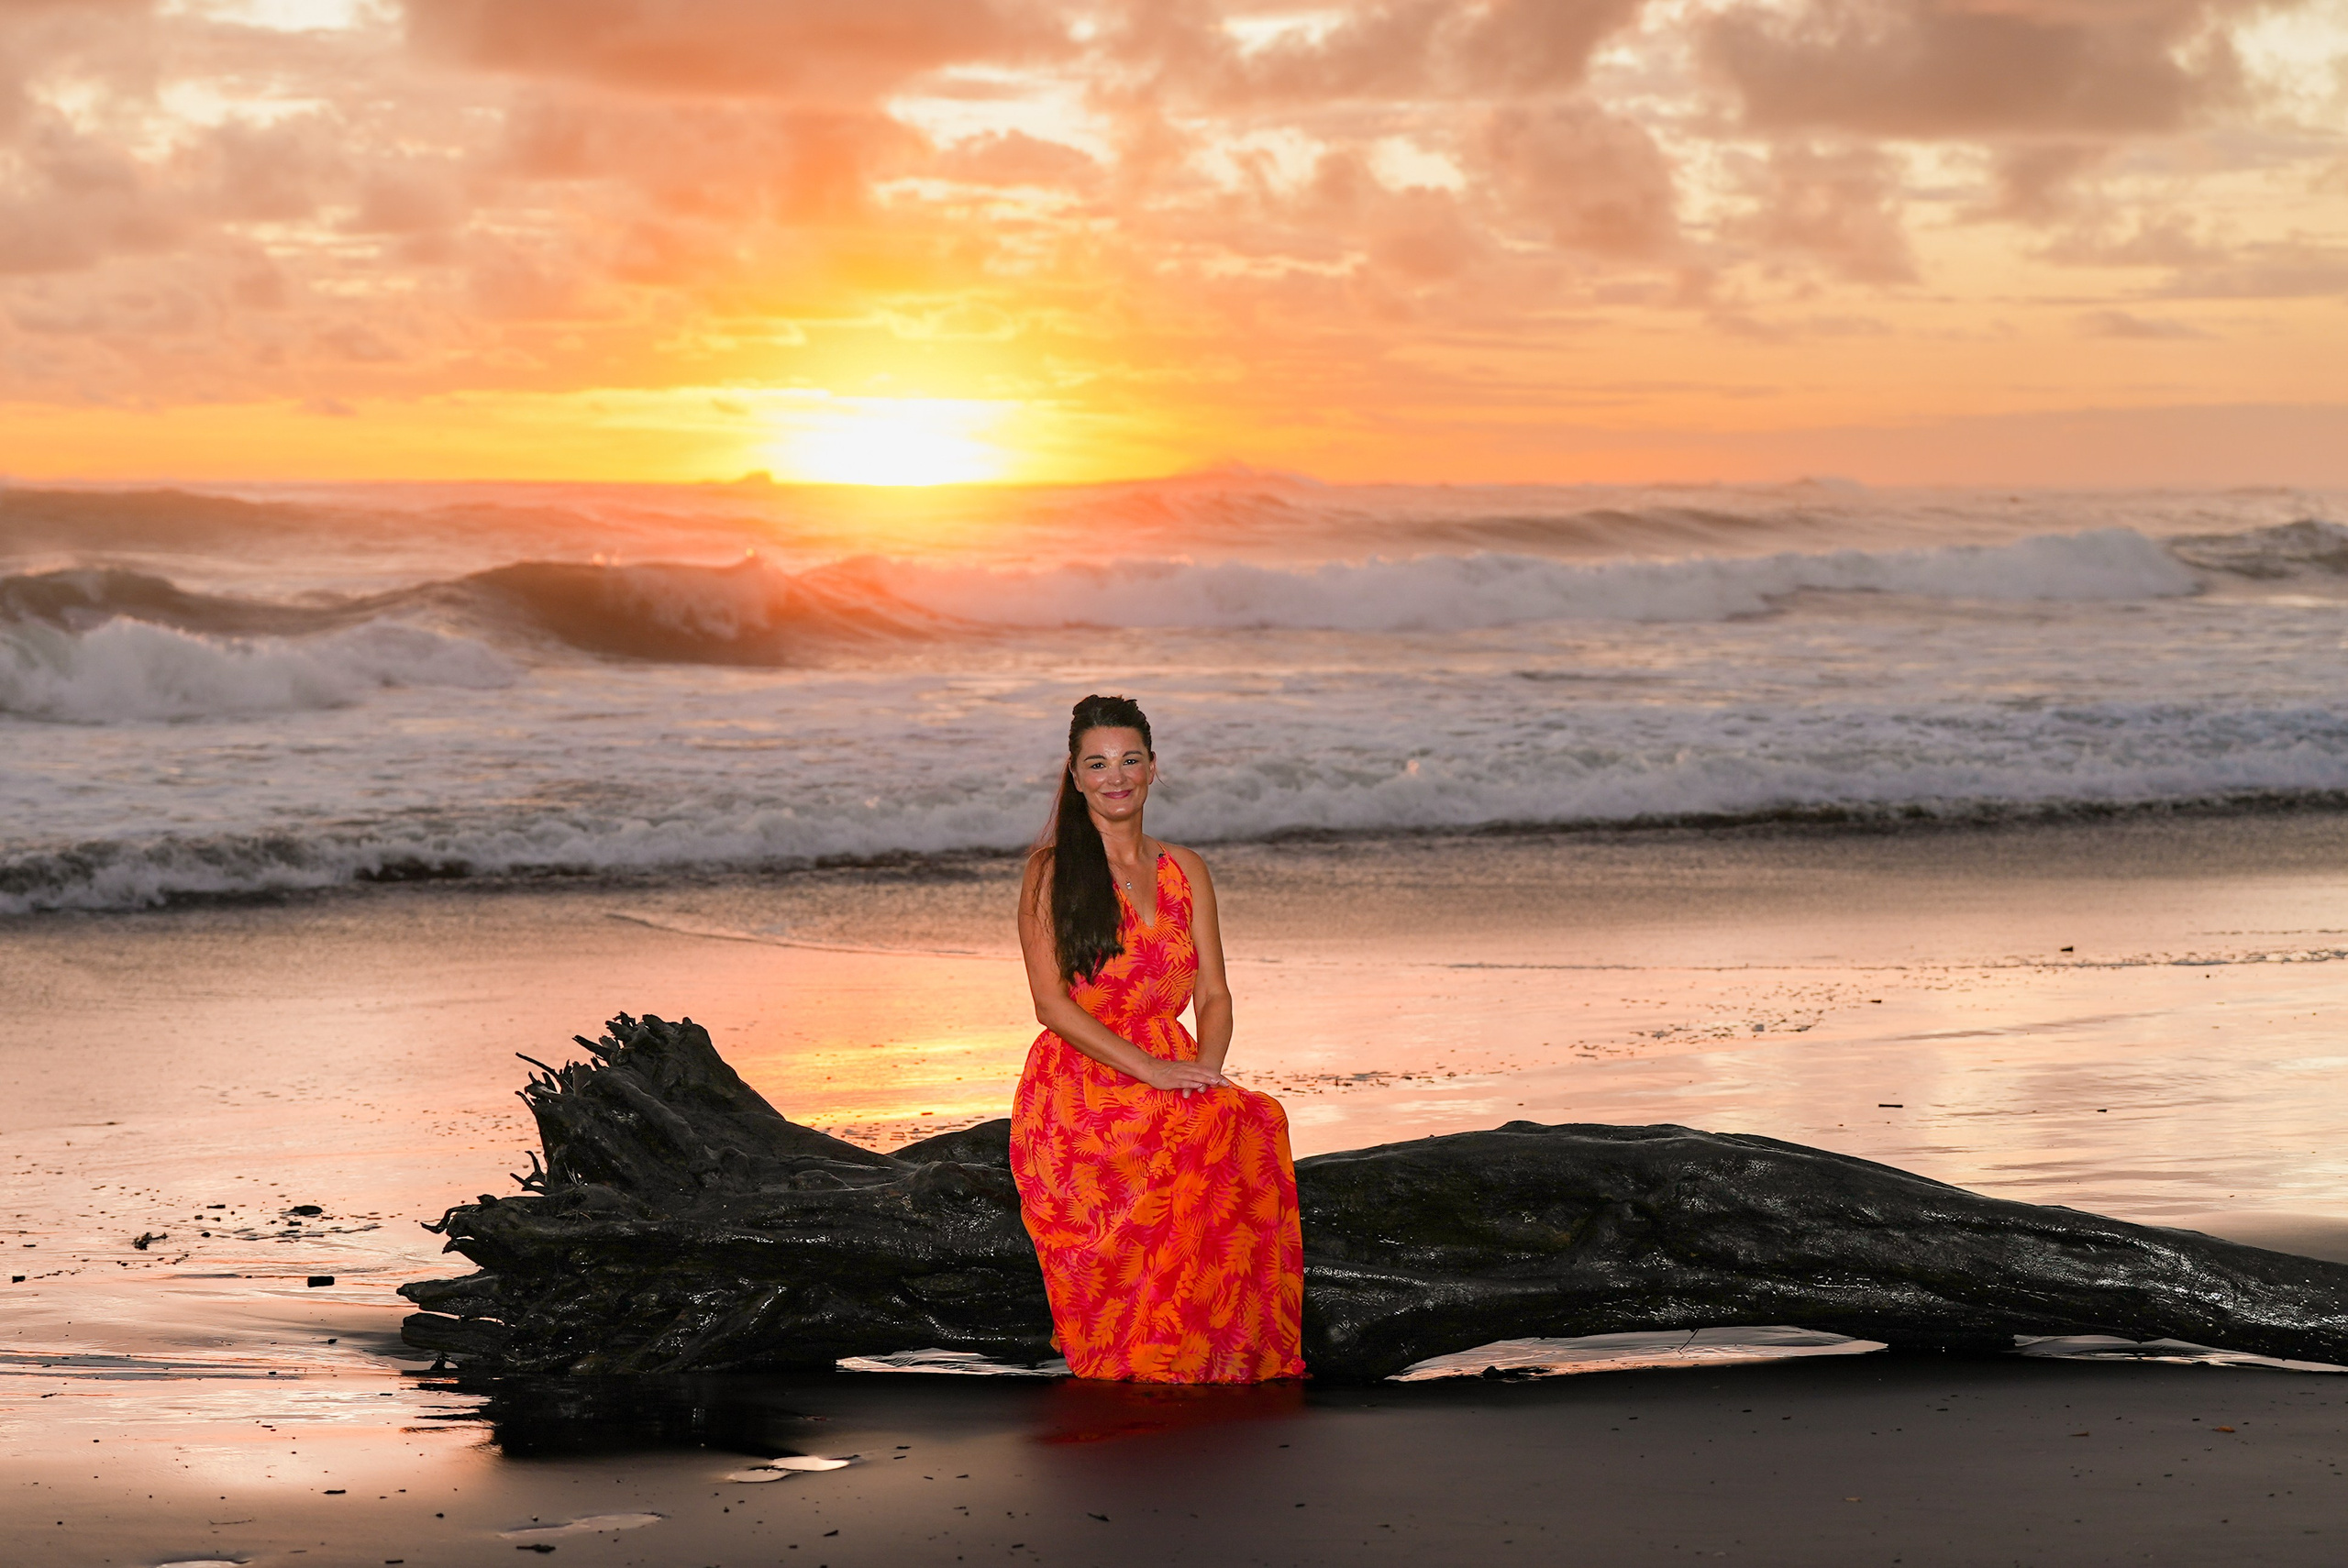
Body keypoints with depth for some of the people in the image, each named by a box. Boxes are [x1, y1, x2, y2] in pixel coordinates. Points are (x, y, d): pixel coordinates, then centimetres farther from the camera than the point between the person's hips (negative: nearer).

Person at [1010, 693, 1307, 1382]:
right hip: (1079, 1088, -4)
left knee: (1255, 1123, -31)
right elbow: (1053, 1003, -7)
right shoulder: (1052, 871, 1)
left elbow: (1214, 994, 12)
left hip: (1173, 1078, 4)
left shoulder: (1185, 872, 16)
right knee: (1218, 1132, -34)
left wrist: (1205, 1066, -11)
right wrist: (1154, 1070, -17)